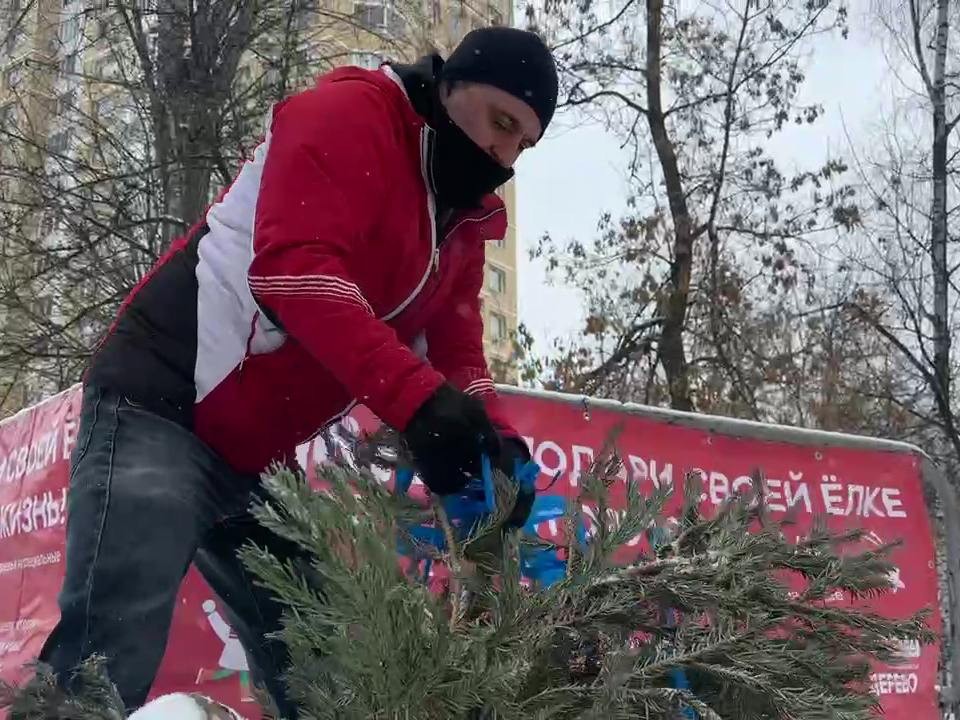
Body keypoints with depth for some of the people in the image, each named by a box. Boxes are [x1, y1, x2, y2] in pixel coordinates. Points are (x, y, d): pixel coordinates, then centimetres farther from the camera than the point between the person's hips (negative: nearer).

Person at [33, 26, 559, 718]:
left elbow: (456, 354, 11)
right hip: (163, 408, -9)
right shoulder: (346, 114, -9)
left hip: (260, 459, 9)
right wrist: (416, 397, -33)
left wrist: (496, 440, -11)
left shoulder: (463, 226, 17)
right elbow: (295, 267, -24)